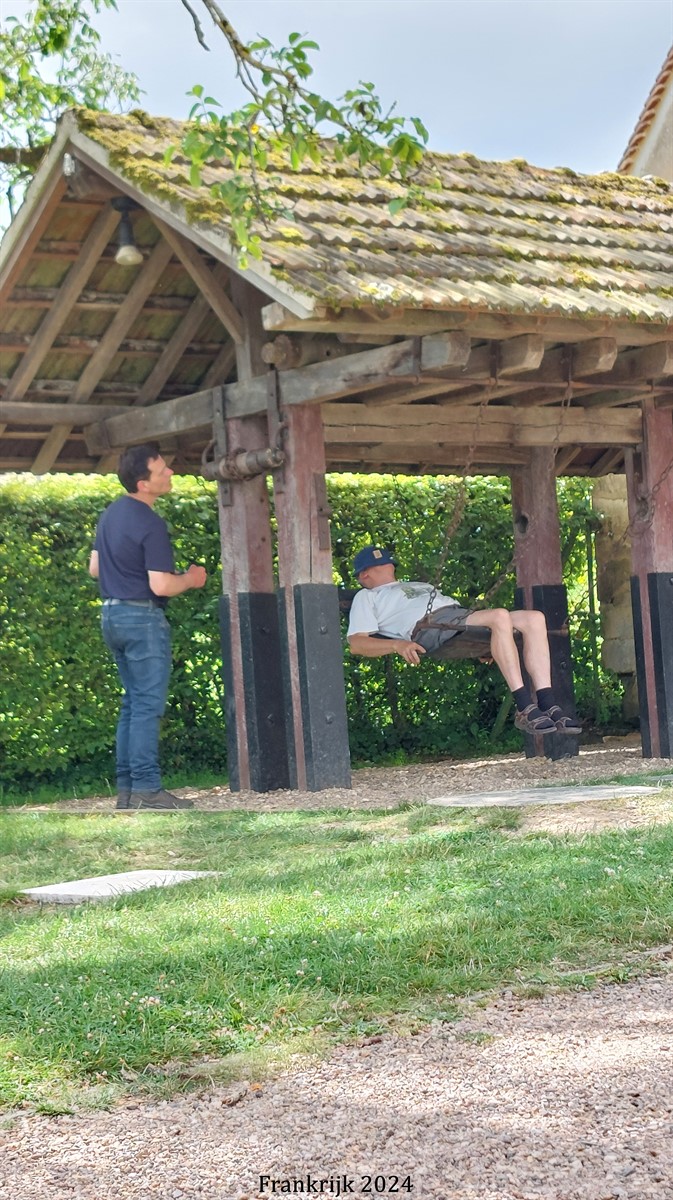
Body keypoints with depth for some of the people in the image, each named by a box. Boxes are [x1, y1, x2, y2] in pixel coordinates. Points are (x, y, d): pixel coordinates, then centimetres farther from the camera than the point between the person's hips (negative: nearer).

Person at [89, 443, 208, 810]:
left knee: (133, 702, 13)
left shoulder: (111, 513, 11)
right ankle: (145, 788, -8)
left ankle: (126, 787, 12)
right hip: (143, 618, -9)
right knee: (148, 704, -7)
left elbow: (94, 568, 18)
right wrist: (190, 579, -2)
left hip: (112, 614, 9)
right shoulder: (150, 524, -17)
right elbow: (161, 586, -20)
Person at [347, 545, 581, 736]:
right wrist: (397, 644, -16)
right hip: (427, 627, -8)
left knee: (534, 619, -13)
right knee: (501, 616, -32)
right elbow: (356, 642, 3)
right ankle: (525, 709, -38)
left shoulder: (418, 586, 44)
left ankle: (547, 705, -23)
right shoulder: (366, 597, 22)